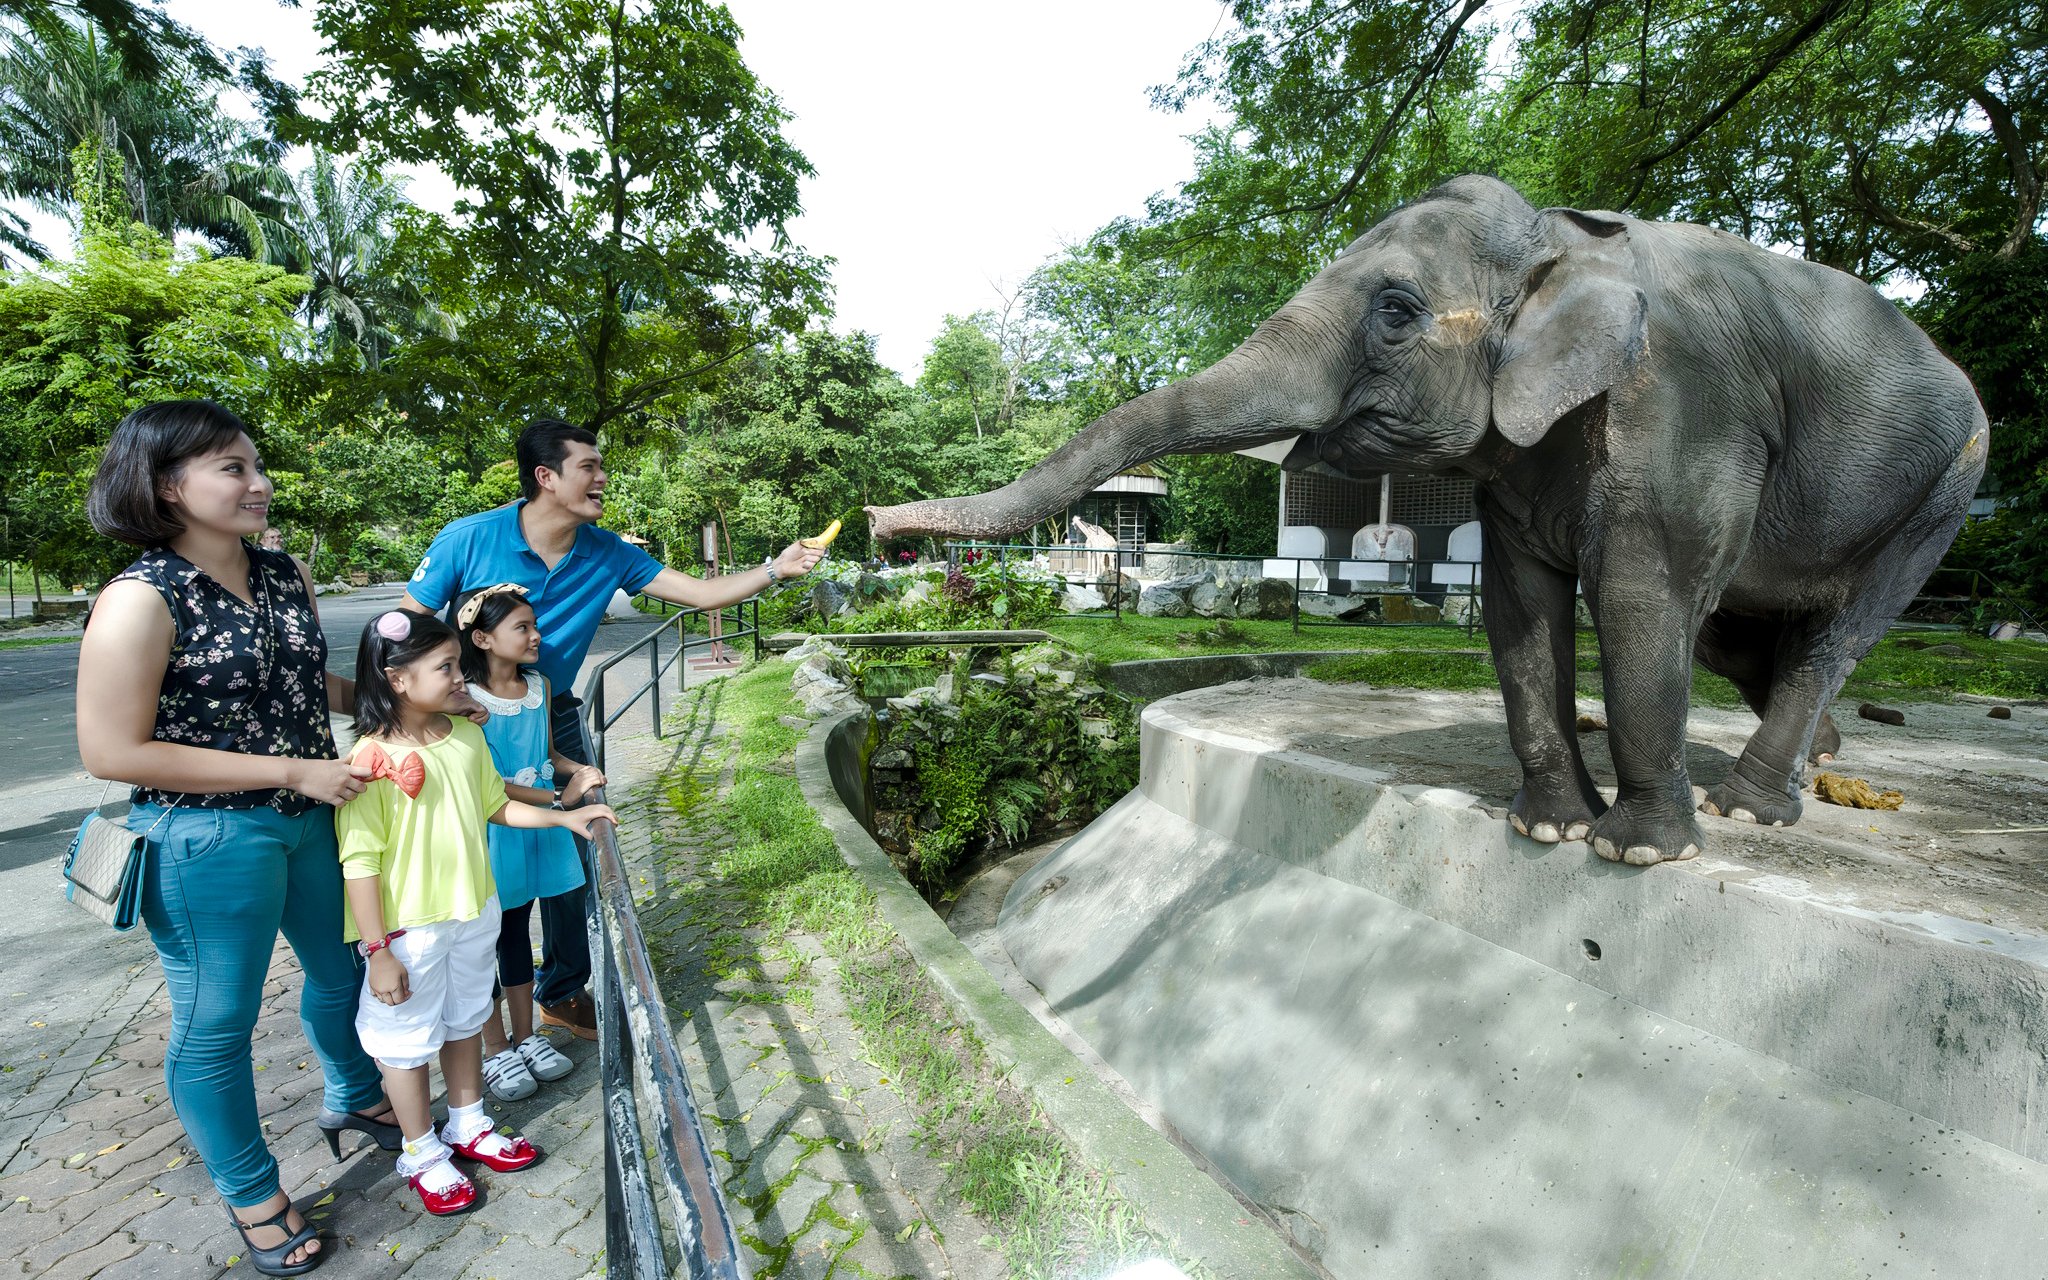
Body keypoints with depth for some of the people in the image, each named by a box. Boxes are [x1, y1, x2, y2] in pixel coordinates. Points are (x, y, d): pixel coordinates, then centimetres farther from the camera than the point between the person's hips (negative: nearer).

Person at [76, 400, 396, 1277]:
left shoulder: (286, 574, 1)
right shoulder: (141, 599, -18)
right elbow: (111, 751, -18)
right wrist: (292, 771, -21)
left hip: (313, 819, 7)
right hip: (209, 840, -6)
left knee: (341, 968, 23)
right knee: (216, 1023, 13)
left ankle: (353, 1099, 50)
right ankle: (251, 1194, 35)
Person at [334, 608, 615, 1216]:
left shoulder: (466, 735, -2)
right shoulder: (370, 761, -21)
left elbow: (496, 806, 12)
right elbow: (360, 862, -18)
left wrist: (565, 817, 4)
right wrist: (378, 950, -17)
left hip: (475, 914, 6)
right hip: (409, 931, -6)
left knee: (465, 1022, 22)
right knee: (408, 1040, 14)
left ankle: (469, 1127, 43)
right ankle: (422, 1154, 35)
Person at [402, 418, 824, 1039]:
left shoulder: (606, 552, -8)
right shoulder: (469, 539, -18)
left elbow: (698, 591, -7)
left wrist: (774, 570, -19)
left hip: (555, 719, 4)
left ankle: (563, 992, 29)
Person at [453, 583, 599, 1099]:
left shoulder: (539, 686, 2)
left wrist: (578, 769, -5)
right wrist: (558, 798, -20)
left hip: (534, 828, 6)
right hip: (488, 834, -6)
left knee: (518, 931, 19)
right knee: (484, 938, 9)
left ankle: (526, 1037, 33)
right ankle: (496, 1052, 26)